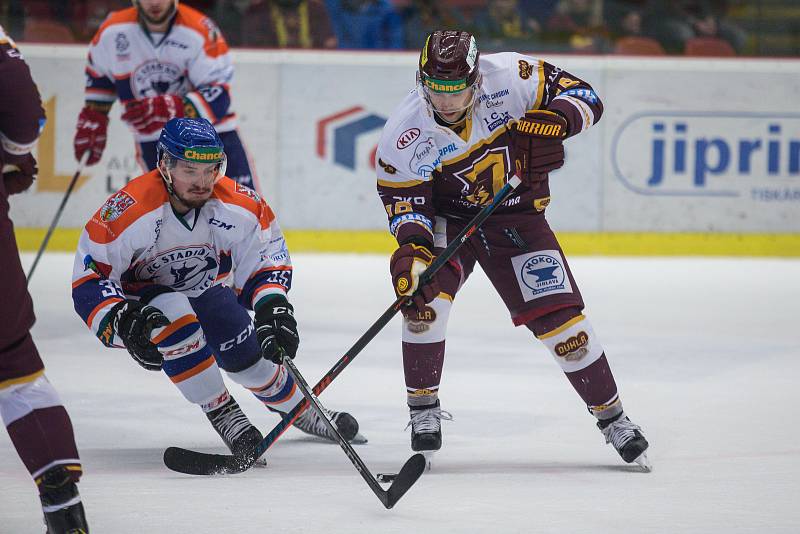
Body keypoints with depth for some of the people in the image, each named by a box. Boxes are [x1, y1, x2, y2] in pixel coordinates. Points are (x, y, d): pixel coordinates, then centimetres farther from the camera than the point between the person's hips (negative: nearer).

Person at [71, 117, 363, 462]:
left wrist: (273, 306, -28)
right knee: (175, 317, -34)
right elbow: (88, 281, -27)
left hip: (206, 291, 4)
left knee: (247, 355, -6)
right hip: (138, 301, -4)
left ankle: (297, 408, 27)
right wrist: (123, 325, -41)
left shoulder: (240, 206, -22)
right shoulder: (127, 211, -33)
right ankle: (223, 415, -21)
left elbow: (267, 261, -10)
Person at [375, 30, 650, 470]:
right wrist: (412, 246, -32)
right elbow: (402, 197, -14)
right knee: (425, 297, -25)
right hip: (447, 220, 0)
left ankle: (612, 417, 10)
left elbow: (583, 96, -16)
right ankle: (423, 412, -6)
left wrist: (554, 122, -36)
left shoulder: (509, 79, -24)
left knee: (560, 317, -7)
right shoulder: (404, 134, -21)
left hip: (516, 217, 0)